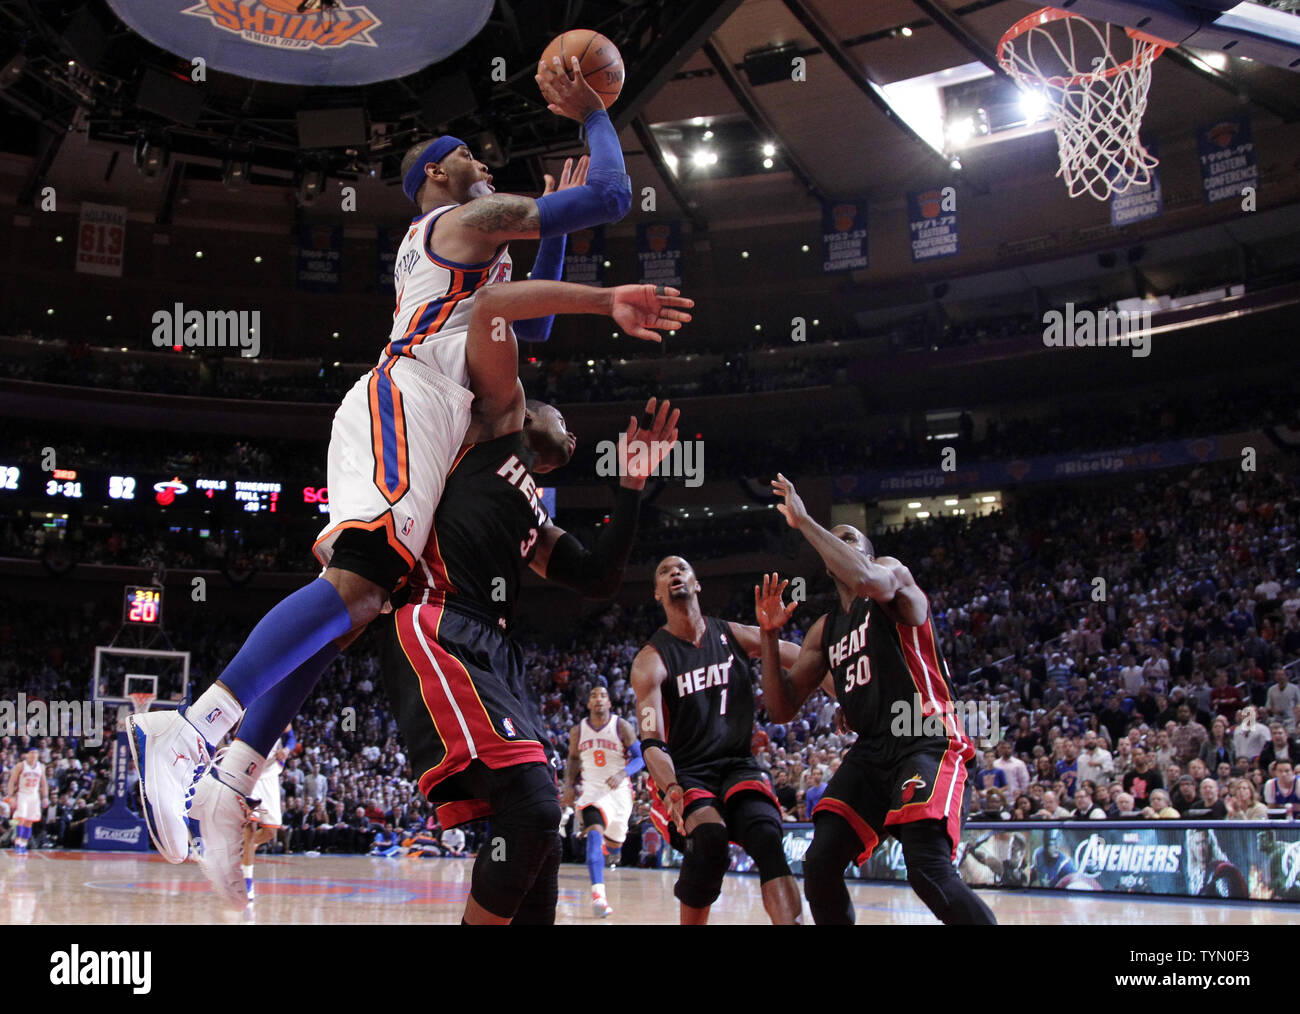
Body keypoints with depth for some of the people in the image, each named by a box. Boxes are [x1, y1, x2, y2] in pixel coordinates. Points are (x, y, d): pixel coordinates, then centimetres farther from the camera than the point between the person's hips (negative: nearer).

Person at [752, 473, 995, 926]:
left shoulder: (892, 572, 1)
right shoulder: (824, 630, 19)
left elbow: (867, 580, -27)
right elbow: (783, 708, 16)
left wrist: (804, 522, -18)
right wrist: (769, 634, 4)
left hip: (927, 744, -7)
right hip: (870, 752, 7)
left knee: (929, 871, -24)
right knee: (820, 864, -5)